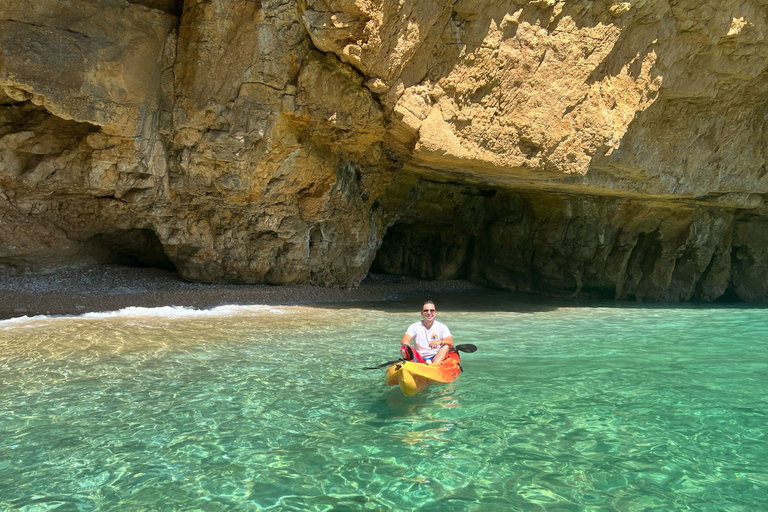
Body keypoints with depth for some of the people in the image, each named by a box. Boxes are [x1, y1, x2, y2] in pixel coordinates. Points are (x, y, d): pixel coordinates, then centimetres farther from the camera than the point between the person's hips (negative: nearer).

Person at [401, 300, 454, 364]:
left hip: (437, 359, 0)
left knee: (446, 346, -25)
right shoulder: (415, 326, 3)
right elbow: (404, 341, -12)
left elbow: (451, 343, -10)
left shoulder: (442, 327, 4)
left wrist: (440, 341, -33)